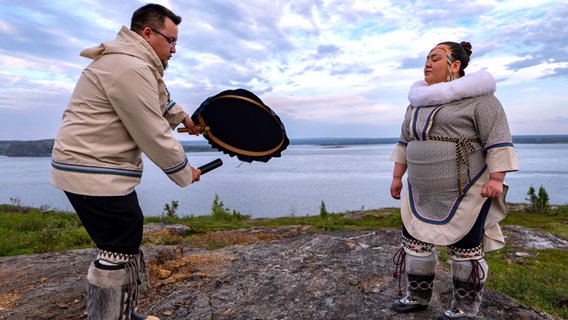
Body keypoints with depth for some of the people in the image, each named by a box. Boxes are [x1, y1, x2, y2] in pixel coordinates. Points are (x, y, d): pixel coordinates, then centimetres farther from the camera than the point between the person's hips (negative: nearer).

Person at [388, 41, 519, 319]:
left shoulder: (477, 98, -8)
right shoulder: (420, 103, 12)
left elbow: (498, 139, -13)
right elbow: (405, 142, 15)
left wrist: (496, 179, -19)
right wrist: (397, 176, 13)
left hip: (466, 191, -7)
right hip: (424, 193, 7)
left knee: (465, 250, 5)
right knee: (414, 241, 10)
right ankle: (418, 297, 27)